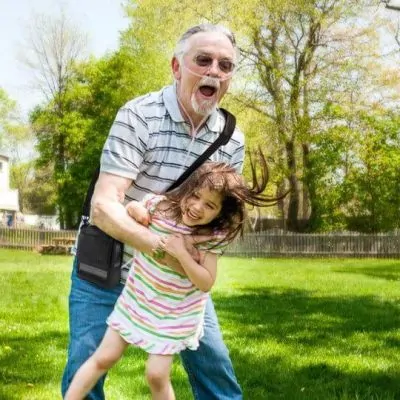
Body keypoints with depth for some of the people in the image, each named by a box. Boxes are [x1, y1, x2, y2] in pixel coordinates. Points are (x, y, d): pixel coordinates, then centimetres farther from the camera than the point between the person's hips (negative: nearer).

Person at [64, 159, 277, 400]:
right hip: (136, 301, 3)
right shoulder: (158, 204, -13)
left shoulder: (212, 238, -19)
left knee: (157, 375, -1)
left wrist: (182, 254, -31)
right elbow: (127, 208, 7)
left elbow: (206, 283, -21)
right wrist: (135, 209, -16)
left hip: (173, 316, -3)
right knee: (104, 358, 9)